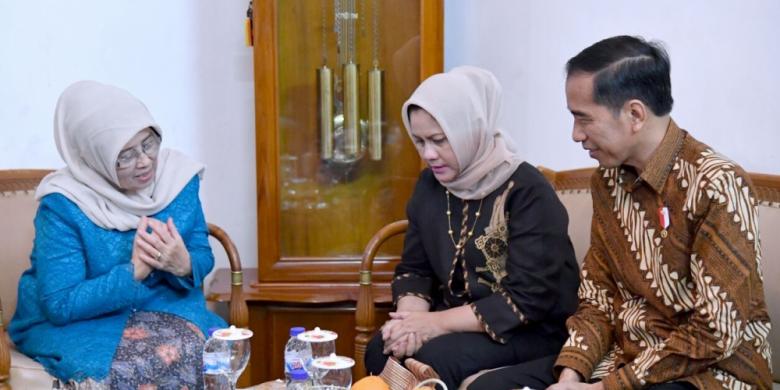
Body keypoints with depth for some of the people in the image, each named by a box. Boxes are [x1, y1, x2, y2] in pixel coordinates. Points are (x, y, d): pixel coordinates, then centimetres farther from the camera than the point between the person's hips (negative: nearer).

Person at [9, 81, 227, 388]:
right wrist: (133, 271, -29)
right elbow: (60, 305, -19)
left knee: (204, 352, -26)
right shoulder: (63, 205, -20)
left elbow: (202, 255, 1)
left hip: (162, 306, 4)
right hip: (76, 322, -4)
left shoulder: (176, 175, -7)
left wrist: (184, 265, -23)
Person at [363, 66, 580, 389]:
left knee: (434, 359, -29)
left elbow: (528, 299, -23)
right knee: (380, 350, -20)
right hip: (457, 319, 6)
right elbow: (415, 269, 6)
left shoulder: (527, 191, -18)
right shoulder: (431, 183, 2)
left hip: (531, 330, -5)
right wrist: (409, 318, -17)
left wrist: (437, 323, -24)